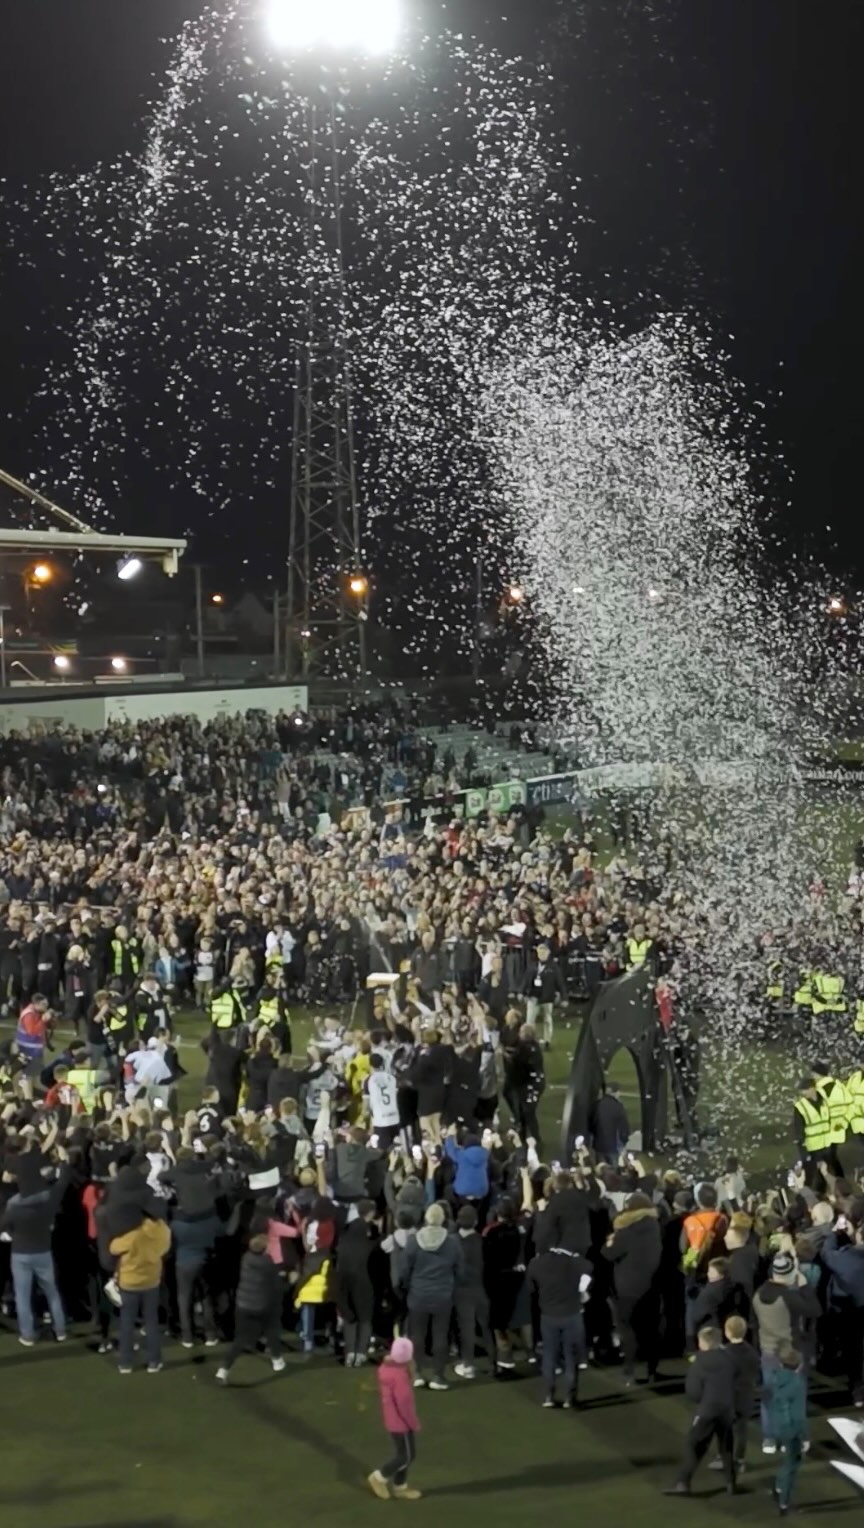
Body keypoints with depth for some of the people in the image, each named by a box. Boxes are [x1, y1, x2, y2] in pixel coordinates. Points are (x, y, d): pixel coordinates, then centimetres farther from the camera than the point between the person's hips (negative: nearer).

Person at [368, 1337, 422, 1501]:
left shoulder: (387, 1366, 0)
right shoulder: (399, 1375, -30)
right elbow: (404, 1402, -27)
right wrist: (414, 1423, -15)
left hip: (393, 1418, 9)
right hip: (401, 1421, -9)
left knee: (403, 1453, 19)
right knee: (407, 1455, 5)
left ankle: (400, 1486, 29)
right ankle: (380, 1477, 14)